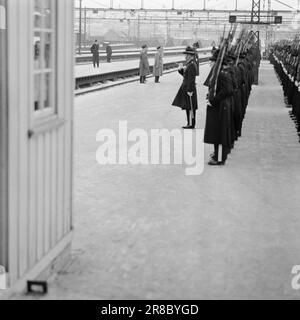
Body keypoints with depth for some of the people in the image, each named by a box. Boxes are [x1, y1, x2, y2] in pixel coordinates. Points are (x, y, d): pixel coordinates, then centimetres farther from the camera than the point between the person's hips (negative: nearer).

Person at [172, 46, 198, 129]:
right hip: (186, 88, 10)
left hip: (189, 89, -10)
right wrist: (181, 69, 5)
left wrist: (189, 91, -22)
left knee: (190, 107, -5)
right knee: (187, 107, 13)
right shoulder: (189, 64, 14)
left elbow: (191, 79, -21)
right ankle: (190, 123, 19)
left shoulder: (192, 66, -17)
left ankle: (191, 124, 0)